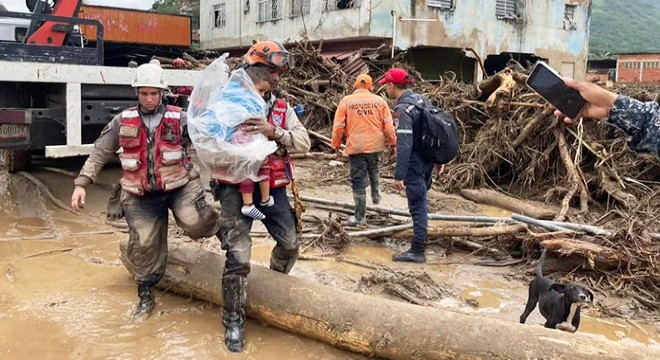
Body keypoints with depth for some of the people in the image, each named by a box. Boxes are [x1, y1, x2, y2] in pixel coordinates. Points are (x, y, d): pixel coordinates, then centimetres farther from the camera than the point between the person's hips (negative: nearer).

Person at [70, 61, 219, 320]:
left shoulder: (178, 118, 1)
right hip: (141, 194, 2)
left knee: (195, 224, -24)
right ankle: (145, 295, 20)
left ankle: (215, 223, 15)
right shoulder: (123, 121, 5)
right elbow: (99, 154, 9)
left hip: (179, 185, -1)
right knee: (144, 243, 0)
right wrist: (81, 184, 3)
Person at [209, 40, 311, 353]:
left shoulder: (283, 108, 5)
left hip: (273, 188, 5)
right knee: (238, 256, -6)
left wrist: (274, 131, -24)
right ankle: (233, 320, 10)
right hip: (237, 189, -5)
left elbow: (303, 142, -8)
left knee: (289, 244, 15)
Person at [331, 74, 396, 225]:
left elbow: (338, 126, -3)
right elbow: (389, 125, 1)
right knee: (373, 170, 32)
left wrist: (336, 144, 10)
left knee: (358, 181, 3)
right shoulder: (380, 101, 3)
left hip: (356, 146, -3)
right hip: (376, 145, 3)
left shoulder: (346, 101, -2)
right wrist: (392, 143, 9)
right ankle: (376, 196, 43)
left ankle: (360, 217, 7)